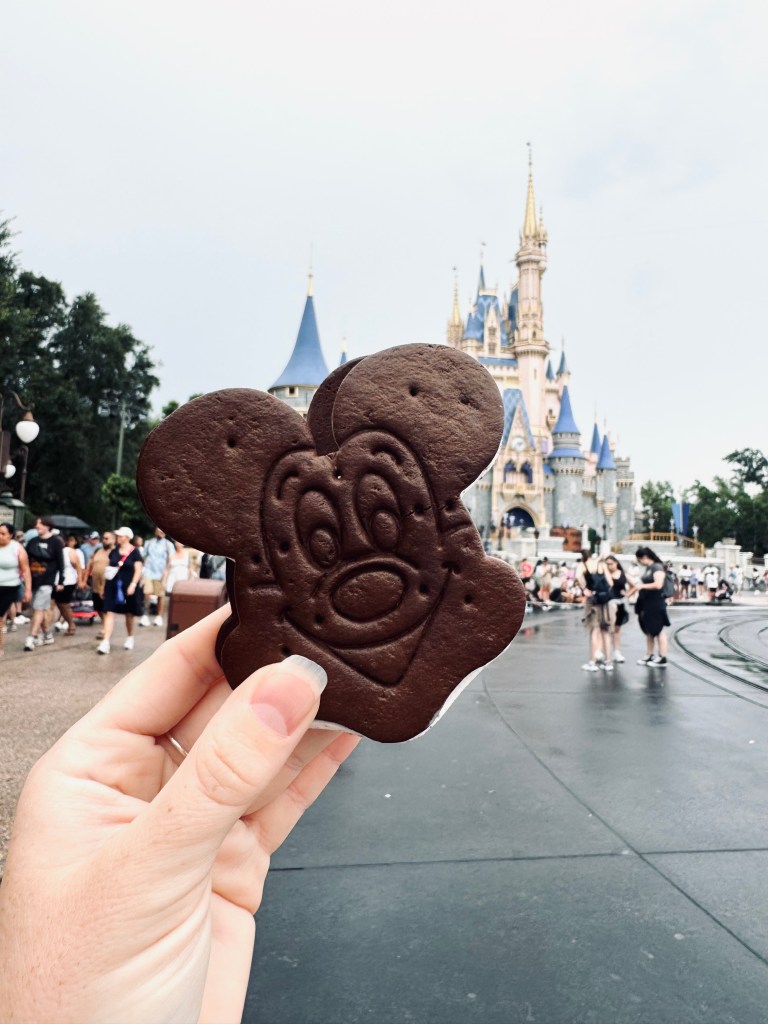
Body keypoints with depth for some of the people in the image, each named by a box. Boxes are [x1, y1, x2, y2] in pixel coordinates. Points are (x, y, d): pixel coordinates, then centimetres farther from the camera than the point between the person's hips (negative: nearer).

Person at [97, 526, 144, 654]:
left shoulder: (134, 552, -6)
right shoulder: (114, 551, 8)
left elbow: (138, 570, -9)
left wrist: (133, 584, -17)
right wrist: (107, 571, 3)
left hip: (127, 586, -3)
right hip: (113, 585, 3)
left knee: (129, 614, 12)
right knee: (109, 612, -6)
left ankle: (130, 638, 32)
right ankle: (106, 642, -10)